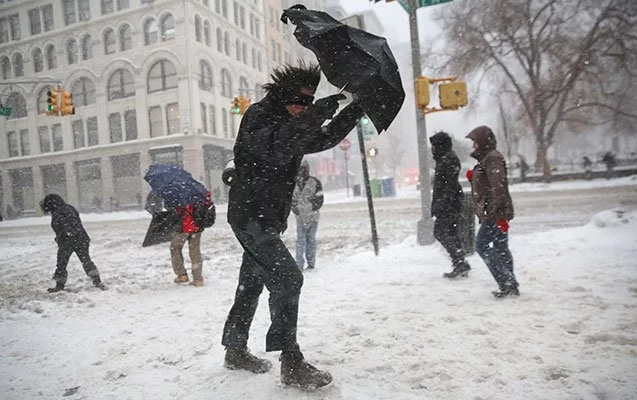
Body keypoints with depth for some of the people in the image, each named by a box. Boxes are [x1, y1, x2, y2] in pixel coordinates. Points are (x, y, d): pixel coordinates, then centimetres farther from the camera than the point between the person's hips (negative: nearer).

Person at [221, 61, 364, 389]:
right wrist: (321, 110, -36)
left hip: (265, 219, 10)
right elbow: (273, 149, -32)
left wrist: (355, 109, 6)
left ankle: (235, 350, 31)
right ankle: (291, 363, -7)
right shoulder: (258, 116, -13)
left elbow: (323, 139, 17)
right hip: (251, 216, -10)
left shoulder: (291, 123, 14)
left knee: (251, 284, 16)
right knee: (287, 278, -15)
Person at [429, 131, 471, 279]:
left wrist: (442, 204, -25)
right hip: (452, 204, 10)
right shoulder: (443, 159, 19)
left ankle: (460, 262, -10)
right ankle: (460, 267, 15)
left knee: (440, 232, -9)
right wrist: (436, 206, 22)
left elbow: (451, 185, -21)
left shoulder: (449, 159, -13)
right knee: (452, 233, 12)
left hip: (449, 203, -10)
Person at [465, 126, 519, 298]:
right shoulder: (486, 158, 19)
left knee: (482, 246, -8)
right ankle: (510, 285, 17)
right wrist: (473, 177, 11)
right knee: (500, 249, 11)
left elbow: (498, 187, -21)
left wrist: (497, 214, -26)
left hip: (494, 214, -10)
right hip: (491, 214, 10)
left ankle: (507, 283, -5)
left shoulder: (493, 158, -12)